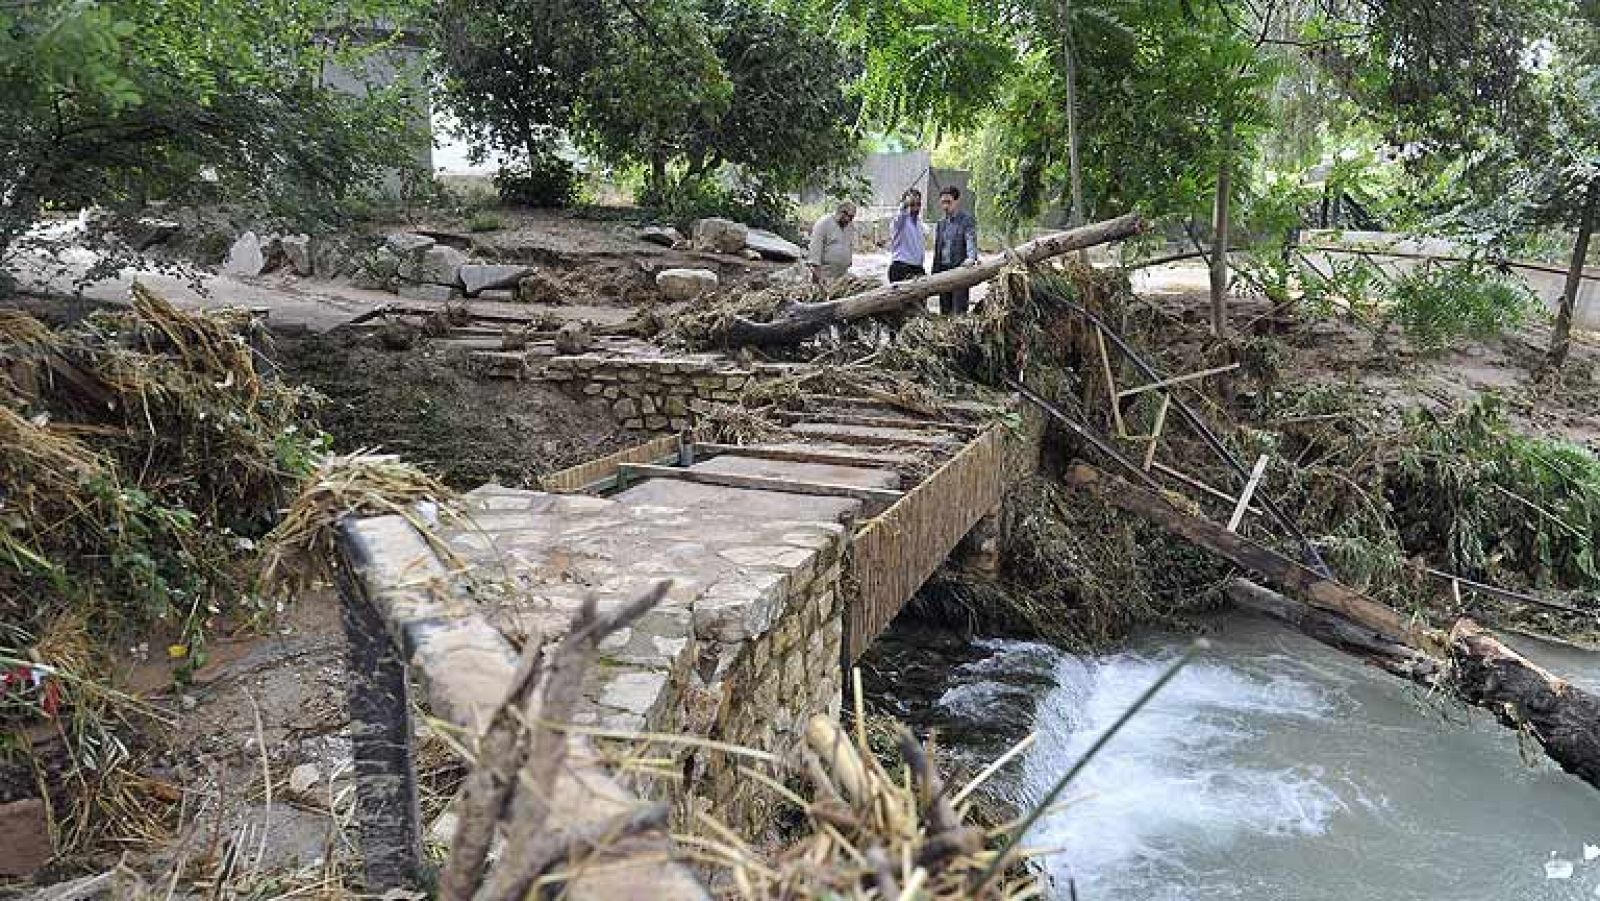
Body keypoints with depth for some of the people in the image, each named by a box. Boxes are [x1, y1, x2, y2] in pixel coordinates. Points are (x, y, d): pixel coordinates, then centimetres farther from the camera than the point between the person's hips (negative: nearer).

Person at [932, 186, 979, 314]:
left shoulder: (967, 219, -1)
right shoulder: (941, 223, 18)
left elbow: (971, 239, -16)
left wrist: (971, 258, -35)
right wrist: (934, 273, 14)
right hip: (943, 270, 6)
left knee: (959, 309, -9)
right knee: (944, 310, 6)